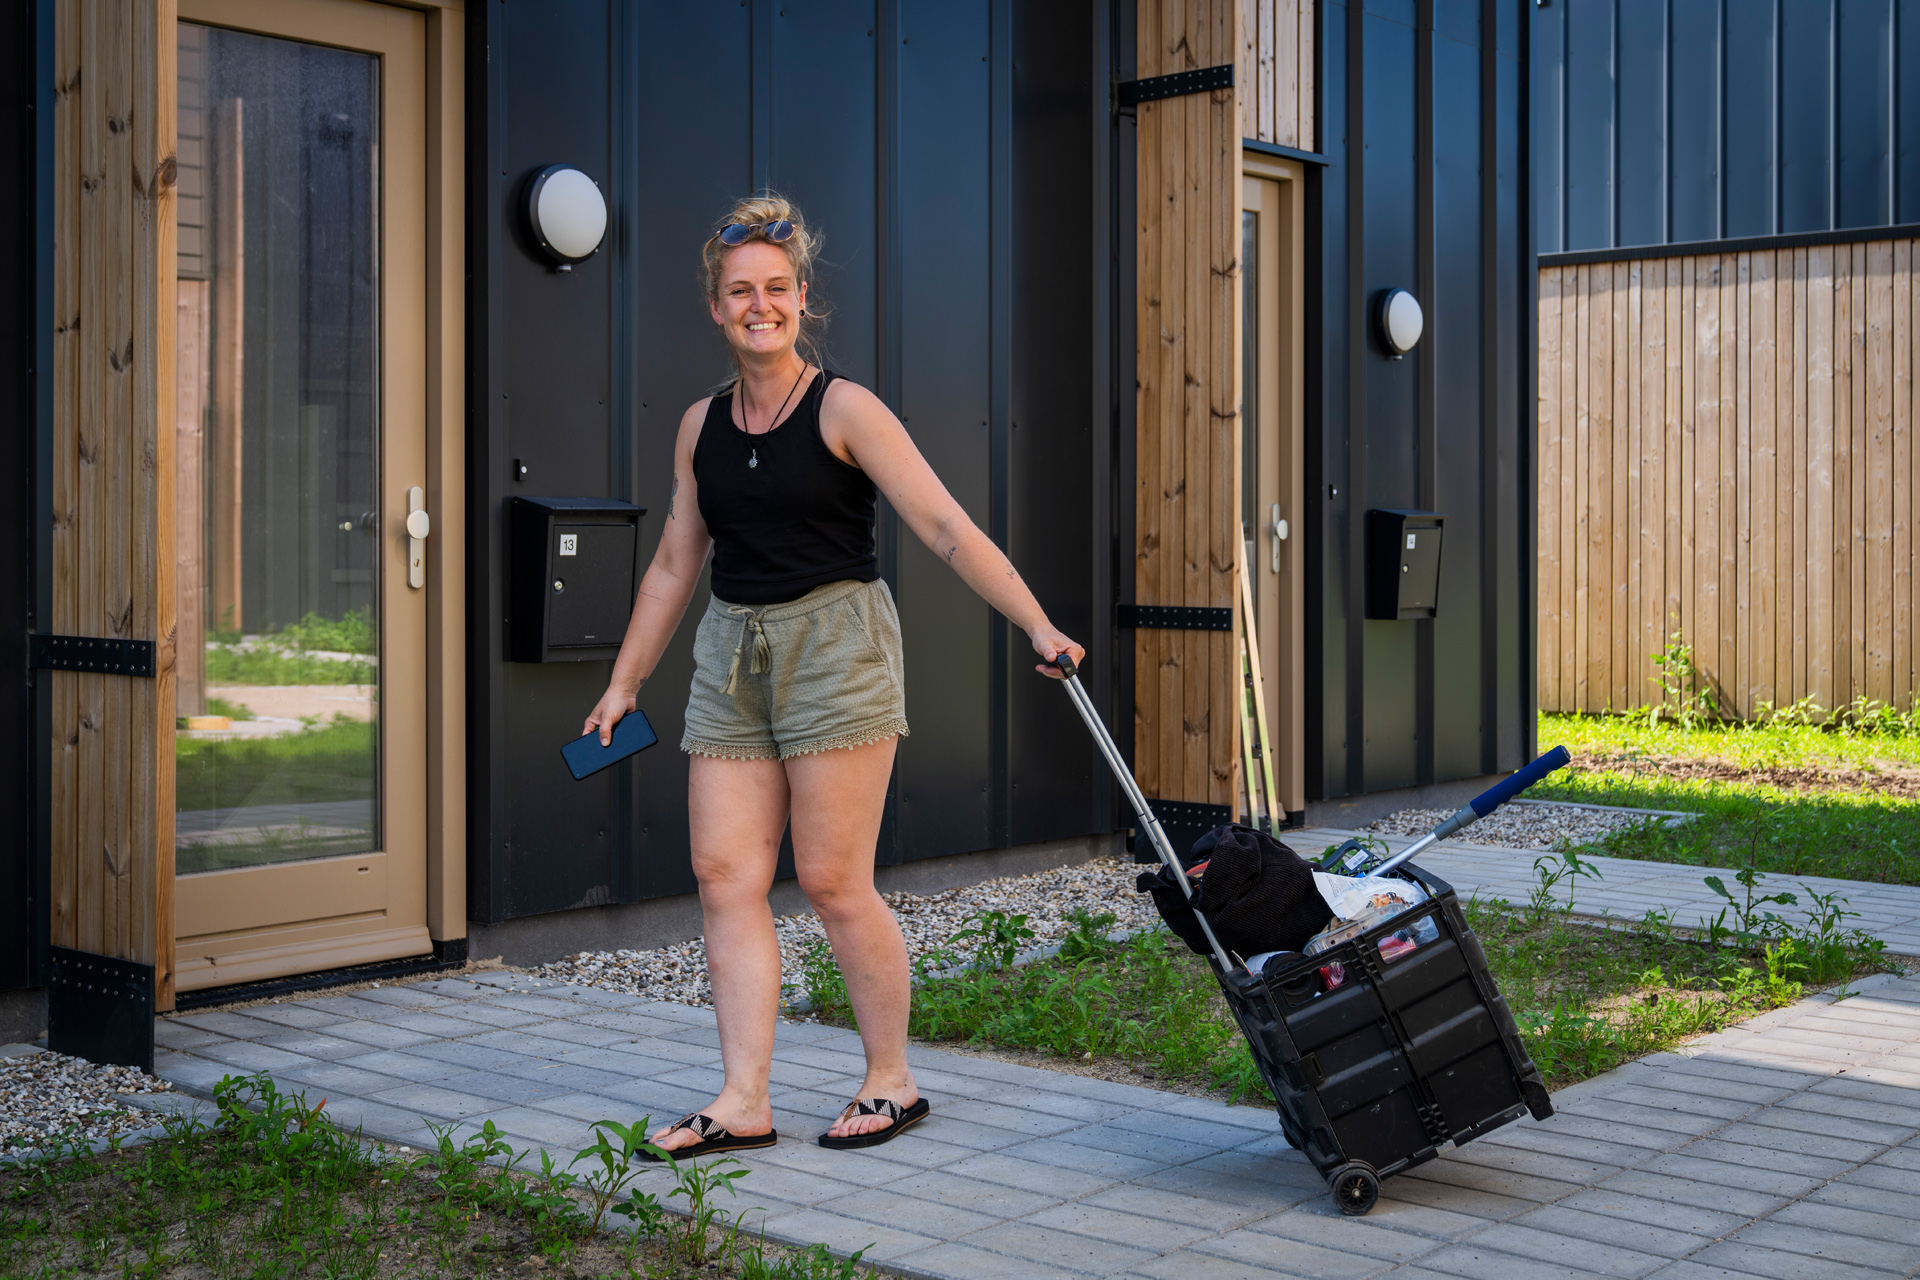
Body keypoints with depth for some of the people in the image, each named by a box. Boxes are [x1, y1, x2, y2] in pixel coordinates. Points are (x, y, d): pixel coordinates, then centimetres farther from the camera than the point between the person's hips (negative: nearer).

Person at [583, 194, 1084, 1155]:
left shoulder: (843, 410, -5)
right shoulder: (702, 425, 12)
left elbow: (947, 528, -11)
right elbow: (674, 564, 19)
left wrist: (1038, 625, -19)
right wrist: (623, 684, 20)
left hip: (835, 645, -6)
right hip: (733, 654, 6)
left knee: (833, 882, -5)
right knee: (724, 874, 0)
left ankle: (891, 1081, 13)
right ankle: (744, 1103, 5)